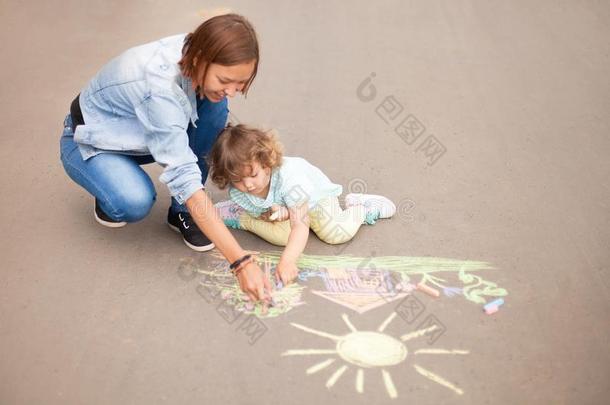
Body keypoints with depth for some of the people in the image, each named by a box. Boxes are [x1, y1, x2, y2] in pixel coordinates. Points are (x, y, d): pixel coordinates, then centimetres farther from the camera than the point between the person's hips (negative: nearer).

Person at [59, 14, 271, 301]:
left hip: (135, 132, 7)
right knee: (135, 203, -37)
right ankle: (108, 196, 1)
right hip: (89, 142, -6)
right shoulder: (159, 87, -41)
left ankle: (182, 212, -8)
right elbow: (185, 178, -43)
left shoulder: (196, 50, -22)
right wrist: (241, 262, -45)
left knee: (214, 106, -20)